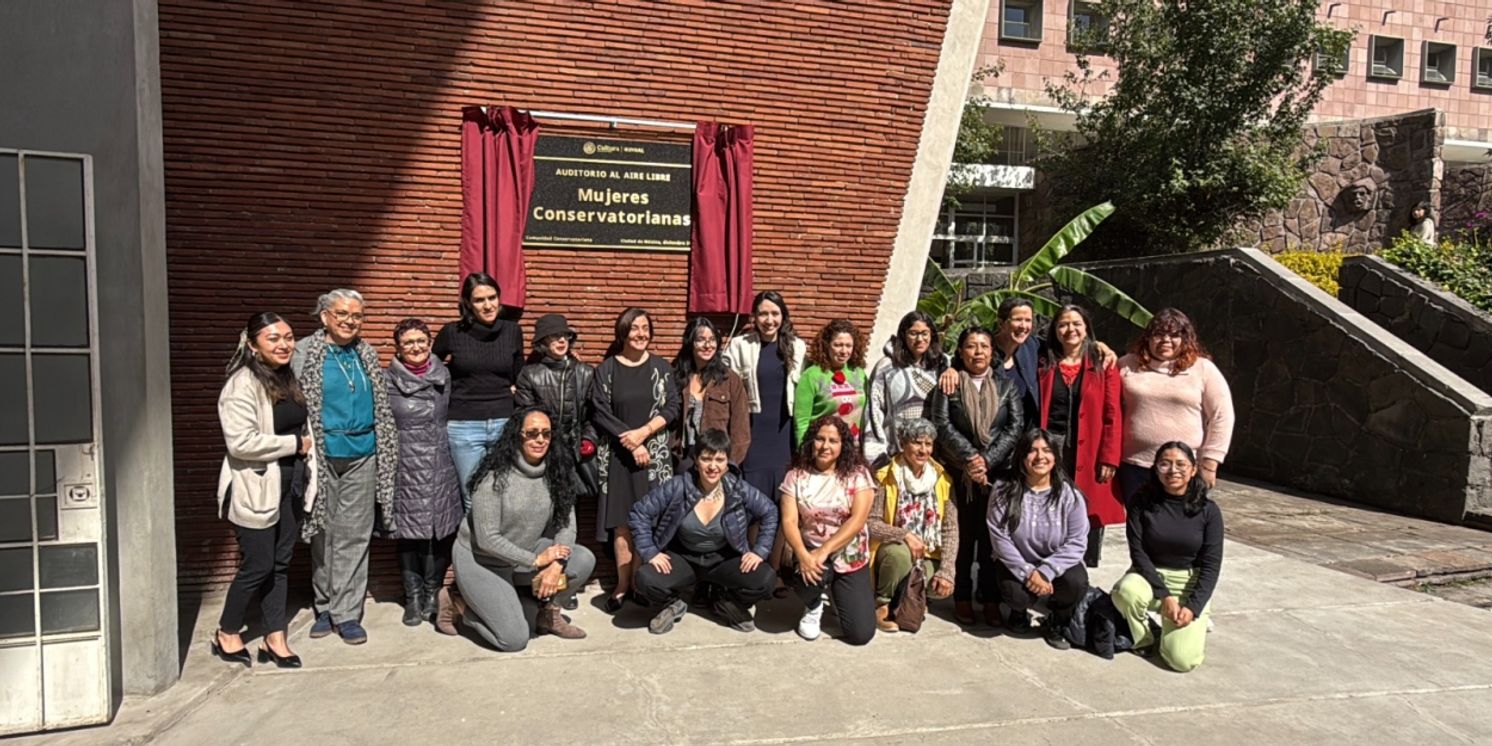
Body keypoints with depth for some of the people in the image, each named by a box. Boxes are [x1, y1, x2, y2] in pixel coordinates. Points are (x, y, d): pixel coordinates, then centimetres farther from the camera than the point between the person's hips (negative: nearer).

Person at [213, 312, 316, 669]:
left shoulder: (289, 379, 10)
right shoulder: (243, 385, -16)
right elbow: (241, 442, -25)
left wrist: (307, 468, 9)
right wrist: (294, 444, -16)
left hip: (290, 484, 7)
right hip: (256, 487, -7)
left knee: (280, 562, 11)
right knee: (258, 565, 1)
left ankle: (275, 639, 20)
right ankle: (227, 634, 23)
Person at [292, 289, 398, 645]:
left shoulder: (367, 355, 11)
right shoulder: (305, 353, -1)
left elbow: (381, 405, 15)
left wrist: (386, 451, 10)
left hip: (362, 455, 3)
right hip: (322, 454, -2)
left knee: (355, 535, 3)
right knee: (323, 531, 7)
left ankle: (346, 611, 10)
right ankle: (324, 605, 22)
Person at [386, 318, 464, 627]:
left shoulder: (444, 376, 7)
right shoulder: (387, 381, -1)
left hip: (441, 466, 2)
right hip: (405, 468, -2)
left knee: (442, 531, 3)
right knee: (409, 533, 2)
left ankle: (432, 594, 18)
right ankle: (413, 597, 16)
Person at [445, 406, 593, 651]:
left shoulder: (556, 472, -8)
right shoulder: (495, 476, -23)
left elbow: (566, 523, -9)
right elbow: (487, 539, -23)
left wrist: (556, 565, -25)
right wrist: (535, 561, -23)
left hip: (525, 552, 5)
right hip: (480, 560, -5)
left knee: (584, 560, -18)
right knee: (514, 639, -15)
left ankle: (547, 610, 7)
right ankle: (458, 605, 10)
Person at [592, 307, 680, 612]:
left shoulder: (661, 367, 6)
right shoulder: (606, 369, 2)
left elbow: (672, 407, 0)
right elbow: (600, 412, -4)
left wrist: (644, 432, -14)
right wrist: (630, 443, -11)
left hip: (655, 453, 1)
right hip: (618, 454, -1)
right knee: (622, 520, -1)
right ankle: (623, 584, 6)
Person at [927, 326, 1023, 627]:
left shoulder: (1007, 385, 11)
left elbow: (1015, 427, 2)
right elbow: (942, 424, -4)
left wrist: (987, 460, -11)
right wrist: (970, 458, -15)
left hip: (998, 470, 1)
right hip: (958, 471, -1)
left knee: (992, 535, 1)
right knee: (962, 534, 0)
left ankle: (991, 599, 8)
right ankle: (962, 599, 9)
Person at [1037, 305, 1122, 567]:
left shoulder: (1103, 366, 5)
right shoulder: (1043, 365, 10)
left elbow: (1113, 415, -1)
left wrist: (1109, 458, -8)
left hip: (1089, 455, -1)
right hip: (1050, 449, 1)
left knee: (1090, 516, 1)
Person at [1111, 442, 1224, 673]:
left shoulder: (1208, 510, -7)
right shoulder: (1142, 502, -8)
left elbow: (1211, 565, -6)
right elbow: (1137, 552, -11)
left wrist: (1193, 607, -17)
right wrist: (1164, 595, -21)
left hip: (1190, 584, 0)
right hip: (1149, 575, 1)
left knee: (1182, 659, -20)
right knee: (1126, 591, -37)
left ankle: (1196, 624, 17)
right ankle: (1143, 639, -3)